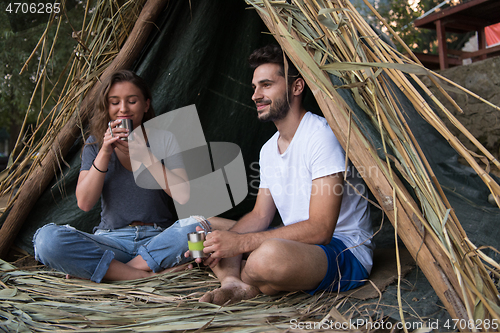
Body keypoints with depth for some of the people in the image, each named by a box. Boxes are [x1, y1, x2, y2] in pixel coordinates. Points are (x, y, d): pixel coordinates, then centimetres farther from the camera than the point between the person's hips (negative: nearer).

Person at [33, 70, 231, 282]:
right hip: (111, 240, 1)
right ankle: (146, 275, -25)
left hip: (158, 239, 0)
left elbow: (184, 195, -9)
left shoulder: (164, 140, 5)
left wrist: (144, 154, -13)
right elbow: (84, 203, -3)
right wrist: (104, 153, -12)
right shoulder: (95, 144, 9)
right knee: (47, 238, -27)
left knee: (198, 226, -33)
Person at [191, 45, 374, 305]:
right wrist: (223, 240, -10)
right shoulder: (268, 149, 9)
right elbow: (260, 215, 10)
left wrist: (241, 242, -26)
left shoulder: (322, 135, -20)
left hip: (347, 254, -9)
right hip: (294, 245, 9)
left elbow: (319, 230, -25)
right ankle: (236, 283, -18)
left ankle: (235, 278, -10)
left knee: (271, 254, -42)